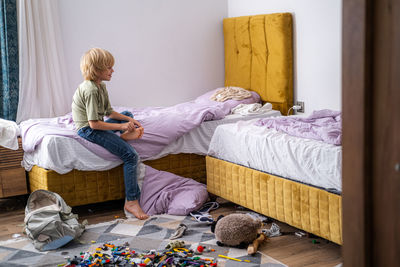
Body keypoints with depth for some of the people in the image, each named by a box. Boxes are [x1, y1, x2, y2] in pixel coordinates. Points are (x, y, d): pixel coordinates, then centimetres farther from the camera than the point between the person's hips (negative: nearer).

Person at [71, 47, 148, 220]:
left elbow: (109, 112, 17)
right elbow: (94, 123, -25)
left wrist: (129, 120, 2)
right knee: (131, 156, -20)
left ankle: (126, 135, -7)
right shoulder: (90, 90, -21)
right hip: (88, 130, -10)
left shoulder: (101, 86, 10)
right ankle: (131, 201, -20)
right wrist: (120, 126, -18)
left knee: (127, 115, 26)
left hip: (97, 125, 10)